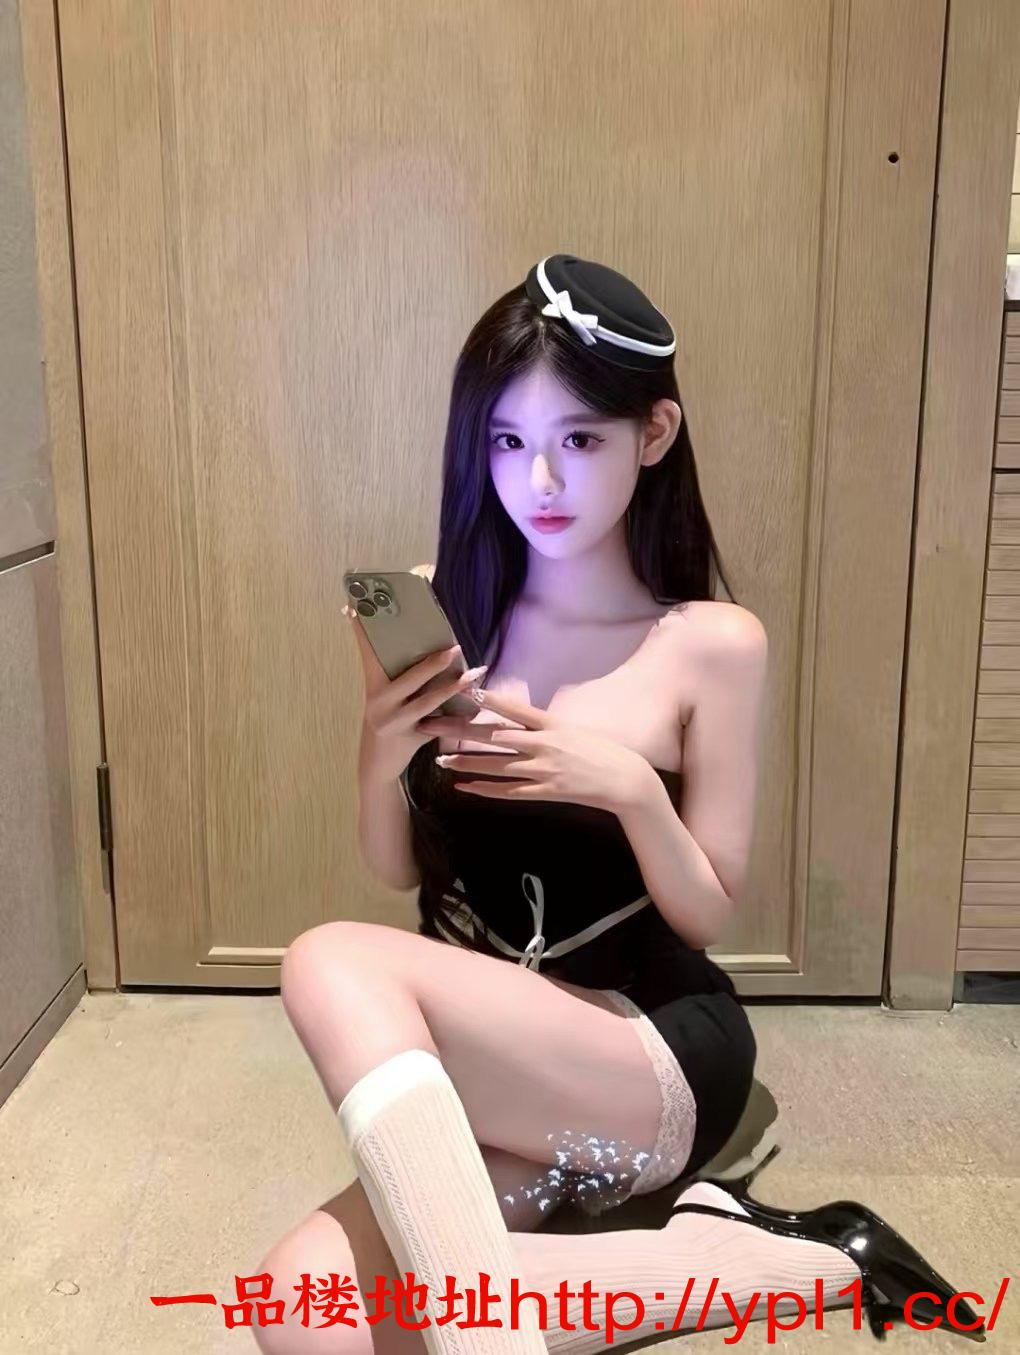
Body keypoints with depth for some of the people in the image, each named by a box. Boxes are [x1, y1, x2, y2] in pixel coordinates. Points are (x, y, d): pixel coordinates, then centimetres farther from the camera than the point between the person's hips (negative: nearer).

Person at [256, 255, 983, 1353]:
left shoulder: (712, 644, -9)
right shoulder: (441, 613, 1)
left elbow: (707, 918, -3)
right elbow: (397, 873, 6)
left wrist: (631, 787, -23)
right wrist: (381, 755, -15)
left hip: (658, 1066, -5)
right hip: (485, 1072, 6)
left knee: (334, 966, -29)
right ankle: (755, 1261, -10)